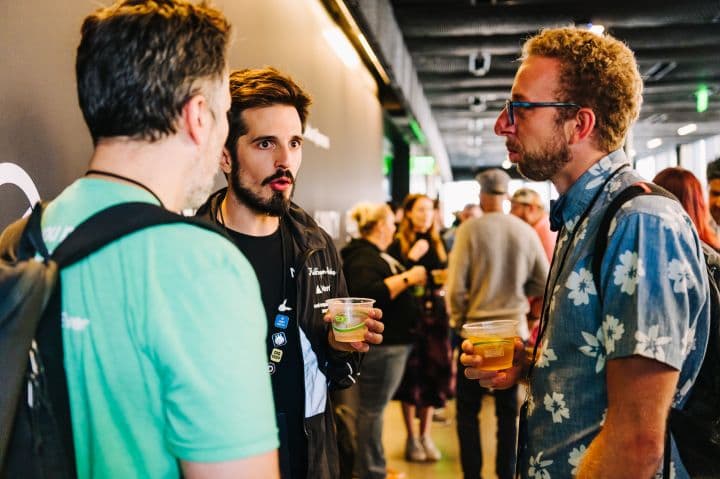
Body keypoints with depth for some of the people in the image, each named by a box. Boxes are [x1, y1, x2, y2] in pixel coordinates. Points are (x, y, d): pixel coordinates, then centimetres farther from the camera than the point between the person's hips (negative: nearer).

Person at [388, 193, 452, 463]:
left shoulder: (437, 243, 11)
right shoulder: (398, 244, -3)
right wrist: (412, 258, -19)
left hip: (435, 316, 4)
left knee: (434, 374, 5)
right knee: (411, 377, 0)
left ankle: (426, 435, 17)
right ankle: (411, 438, 12)